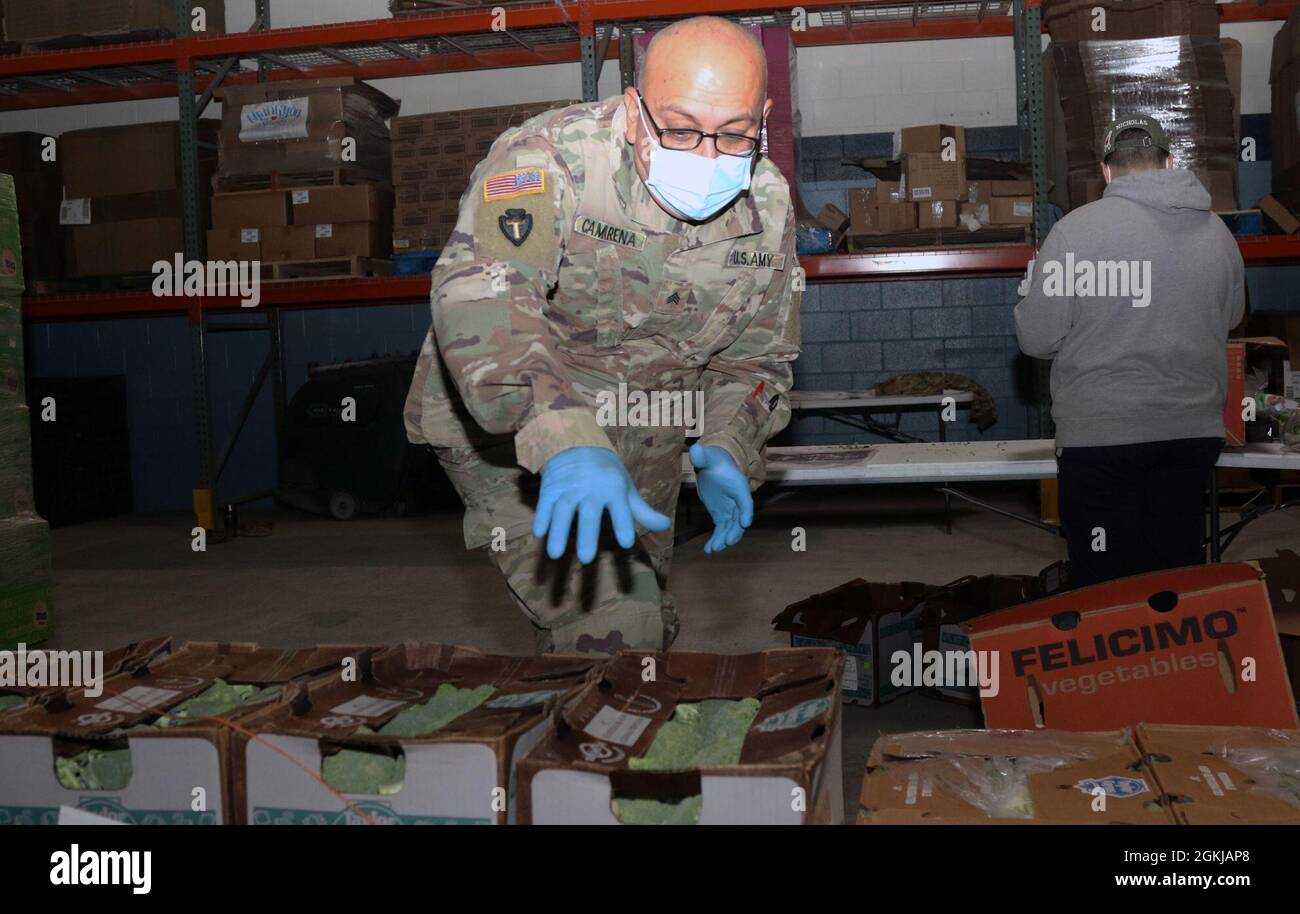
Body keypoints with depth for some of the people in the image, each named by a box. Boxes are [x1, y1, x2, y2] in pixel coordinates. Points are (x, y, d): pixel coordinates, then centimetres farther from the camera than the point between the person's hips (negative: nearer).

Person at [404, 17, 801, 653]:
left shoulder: (769, 208, -7)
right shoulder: (549, 158, -26)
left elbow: (756, 357, 5)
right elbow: (482, 294, -43)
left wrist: (726, 450, -15)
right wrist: (564, 439, -57)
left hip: (642, 449, 6)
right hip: (510, 429, -5)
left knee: (649, 622, 22)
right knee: (611, 630, -17)